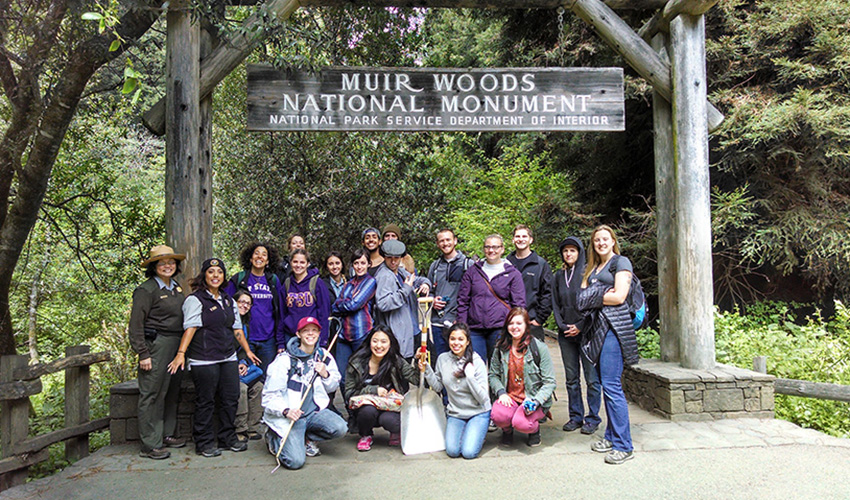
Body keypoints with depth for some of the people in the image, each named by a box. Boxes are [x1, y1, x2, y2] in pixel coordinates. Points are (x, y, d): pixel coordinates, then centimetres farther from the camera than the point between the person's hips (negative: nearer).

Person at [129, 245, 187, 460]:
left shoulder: (177, 288, 14)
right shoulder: (146, 290, -9)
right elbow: (136, 325, -11)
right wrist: (143, 354, -15)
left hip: (176, 345, 8)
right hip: (156, 345, -7)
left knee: (172, 391, 13)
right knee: (152, 394, -3)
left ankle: (168, 434, 27)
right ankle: (150, 444, 4)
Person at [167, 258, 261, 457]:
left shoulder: (228, 300, 16)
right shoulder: (195, 300, -4)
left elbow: (237, 328, 21)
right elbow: (190, 328, -14)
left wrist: (248, 351, 23)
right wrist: (181, 354, -22)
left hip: (228, 358, 6)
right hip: (204, 360, -6)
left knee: (230, 399, 8)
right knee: (205, 402, 2)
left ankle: (227, 437, 22)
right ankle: (204, 443, 15)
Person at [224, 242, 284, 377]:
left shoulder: (274, 280, 8)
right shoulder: (238, 279, 1)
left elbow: (279, 312, 9)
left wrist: (280, 341, 4)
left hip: (268, 340, 2)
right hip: (245, 339, -2)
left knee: (268, 378, 7)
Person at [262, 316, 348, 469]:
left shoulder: (324, 356, 6)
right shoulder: (285, 360, -9)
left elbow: (333, 387, 15)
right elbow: (269, 395, -9)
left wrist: (326, 375, -7)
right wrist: (286, 411, -27)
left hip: (314, 411, 4)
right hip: (289, 416, -4)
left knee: (340, 428, -23)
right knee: (296, 461, -19)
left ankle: (306, 438, 5)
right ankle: (273, 437, 13)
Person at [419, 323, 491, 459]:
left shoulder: (477, 362, -14)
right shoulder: (443, 359, -3)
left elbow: (483, 398, -16)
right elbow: (438, 387, 7)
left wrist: (470, 376, -27)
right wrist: (427, 370, -6)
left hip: (478, 413, -3)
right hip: (455, 413, 3)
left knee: (469, 452, -19)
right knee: (452, 451, -16)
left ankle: (476, 434, 14)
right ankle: (464, 433, 16)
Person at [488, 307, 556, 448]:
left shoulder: (539, 348, -6)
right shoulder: (500, 348, 4)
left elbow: (549, 382, -7)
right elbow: (493, 375, 10)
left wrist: (536, 402, -21)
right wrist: (501, 392, -10)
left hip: (533, 398, -2)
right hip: (509, 397, 3)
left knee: (521, 422, -32)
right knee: (498, 415, -30)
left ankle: (535, 429, 9)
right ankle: (507, 431, 9)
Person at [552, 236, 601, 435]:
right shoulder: (559, 275, 13)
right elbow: (555, 303, 13)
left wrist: (580, 326, -10)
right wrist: (562, 325, 0)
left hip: (586, 331, -5)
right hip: (565, 334, 5)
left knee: (591, 377, -1)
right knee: (572, 378, 9)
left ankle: (592, 418, 9)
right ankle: (576, 417, 18)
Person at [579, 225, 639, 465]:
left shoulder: (621, 262, 1)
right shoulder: (593, 267, 23)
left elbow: (619, 297, -10)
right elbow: (584, 296, 14)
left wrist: (595, 297, 0)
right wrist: (604, 294, -3)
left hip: (613, 326, -8)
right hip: (597, 326, 8)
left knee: (611, 385, -11)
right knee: (605, 384, 10)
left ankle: (623, 446, -5)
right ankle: (611, 436, 18)